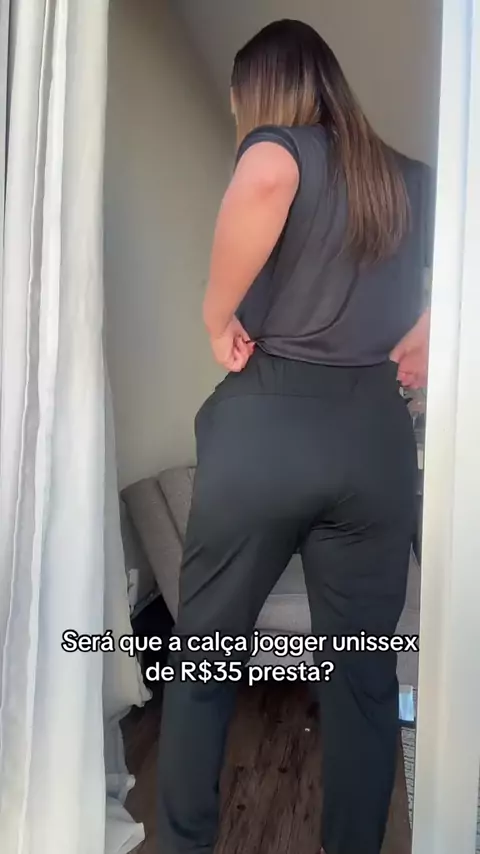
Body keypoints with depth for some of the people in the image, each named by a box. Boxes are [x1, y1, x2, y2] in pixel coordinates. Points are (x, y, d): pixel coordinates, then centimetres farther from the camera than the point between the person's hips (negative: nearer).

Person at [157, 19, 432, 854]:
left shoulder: (279, 151, 1)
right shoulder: (408, 180, 16)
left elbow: (263, 180, -24)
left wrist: (217, 317, -13)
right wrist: (421, 337, 10)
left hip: (265, 426, -4)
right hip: (375, 435, 4)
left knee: (203, 657, 14)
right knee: (363, 671, 14)